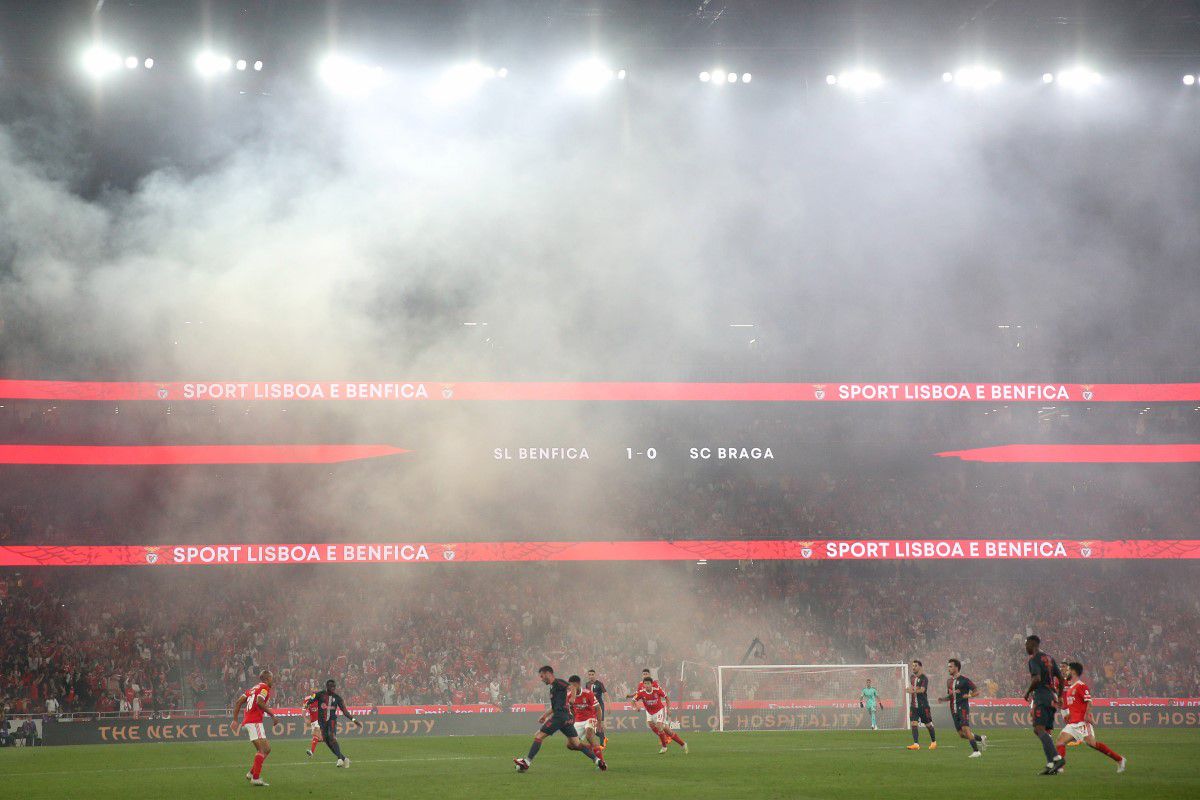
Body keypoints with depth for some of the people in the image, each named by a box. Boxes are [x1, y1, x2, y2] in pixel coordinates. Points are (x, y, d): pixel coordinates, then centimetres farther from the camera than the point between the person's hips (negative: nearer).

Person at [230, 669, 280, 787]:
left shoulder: (253, 688, 24)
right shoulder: (265, 688, -3)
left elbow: (238, 702, 20)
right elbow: (259, 702, -21)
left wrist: (235, 720, 19)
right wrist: (272, 715, -14)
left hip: (247, 721, 9)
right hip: (255, 722, -9)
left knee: (267, 749, 14)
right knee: (262, 749, -14)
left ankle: (251, 773, 14)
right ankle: (256, 778, -20)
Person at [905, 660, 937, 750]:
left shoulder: (924, 678, -10)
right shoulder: (911, 677, 11)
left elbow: (922, 690, -24)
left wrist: (913, 691, -38)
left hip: (923, 705, -5)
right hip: (913, 705, 5)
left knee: (928, 724, 6)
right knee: (913, 724, -9)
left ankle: (934, 742, 25)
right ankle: (916, 744, -13)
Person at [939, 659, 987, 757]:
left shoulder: (964, 679, -6)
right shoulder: (949, 681, 15)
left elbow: (976, 692, -4)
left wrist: (967, 696, -20)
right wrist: (942, 699, 5)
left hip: (963, 708, -7)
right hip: (954, 710, 7)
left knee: (965, 728, -21)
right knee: (961, 734, 5)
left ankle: (976, 751, -17)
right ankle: (981, 739, 27)